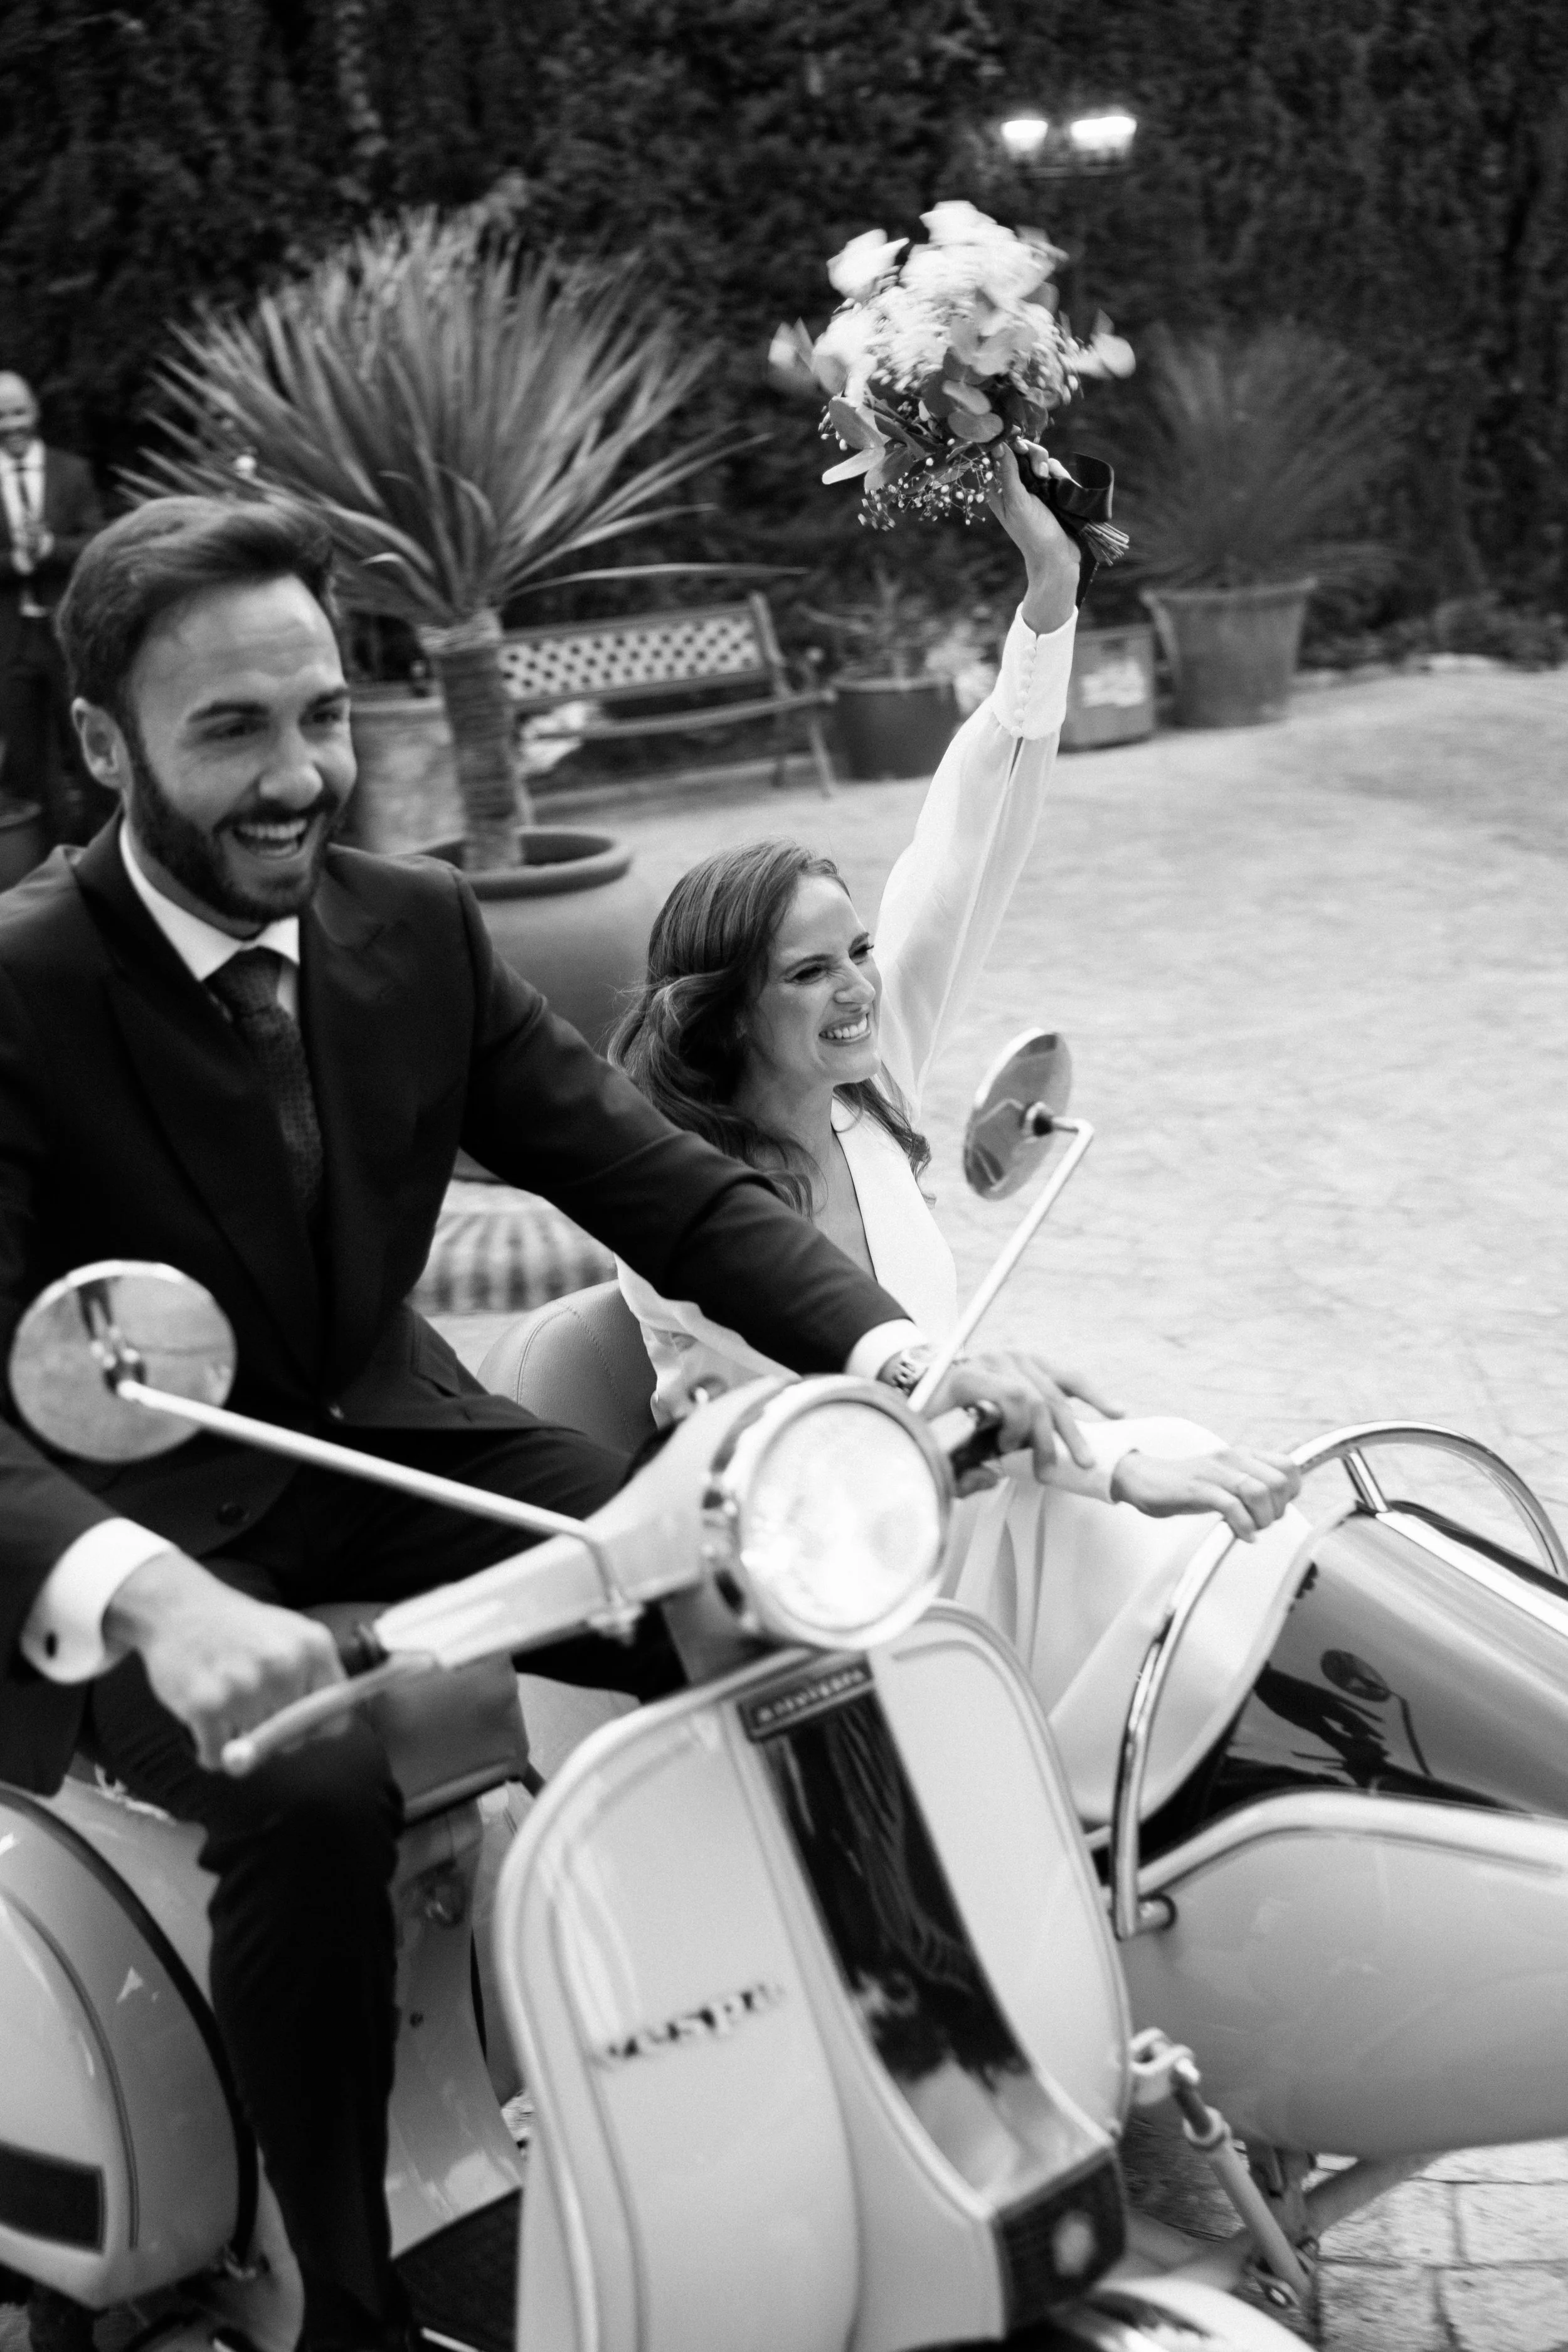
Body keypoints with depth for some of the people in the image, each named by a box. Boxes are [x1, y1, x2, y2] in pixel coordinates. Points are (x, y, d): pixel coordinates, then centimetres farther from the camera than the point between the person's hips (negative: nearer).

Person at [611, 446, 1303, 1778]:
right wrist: (1124, 1461, -33)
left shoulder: (864, 1084, 1)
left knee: (1294, 1521, -12)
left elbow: (969, 846, -4)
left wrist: (1051, 592, -10)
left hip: (960, 1477, 6)